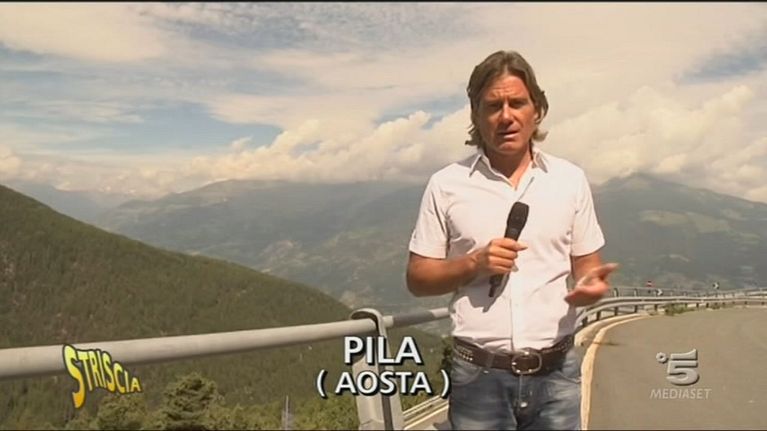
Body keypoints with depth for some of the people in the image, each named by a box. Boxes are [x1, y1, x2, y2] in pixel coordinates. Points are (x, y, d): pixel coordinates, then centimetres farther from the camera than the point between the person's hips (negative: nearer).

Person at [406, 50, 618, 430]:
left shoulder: (570, 180, 5)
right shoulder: (446, 185, 0)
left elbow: (587, 266, 10)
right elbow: (417, 279, 2)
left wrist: (593, 283, -13)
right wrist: (474, 263, -14)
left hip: (555, 373, 2)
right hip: (479, 375, -1)